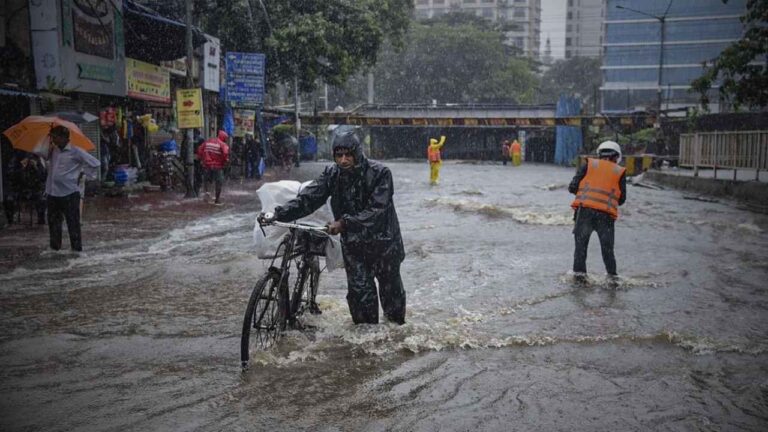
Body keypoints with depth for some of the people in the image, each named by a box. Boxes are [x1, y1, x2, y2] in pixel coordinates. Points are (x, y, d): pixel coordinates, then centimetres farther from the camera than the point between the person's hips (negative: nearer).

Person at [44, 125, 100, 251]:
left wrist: (83, 174, -3)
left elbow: (95, 163, -6)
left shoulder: (75, 152, -7)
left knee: (73, 223, -1)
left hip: (69, 193, -6)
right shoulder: (53, 150, 11)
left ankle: (77, 248, 5)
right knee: (53, 222, 13)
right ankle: (55, 248, 23)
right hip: (52, 193, 6)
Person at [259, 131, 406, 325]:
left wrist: (345, 222, -37)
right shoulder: (332, 174, -8)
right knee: (358, 291, 2)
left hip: (383, 241, -2)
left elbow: (377, 209, -28)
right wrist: (277, 214, -29)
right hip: (353, 243, 3)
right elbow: (308, 198, -16)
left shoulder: (380, 173, -20)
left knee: (391, 288, 13)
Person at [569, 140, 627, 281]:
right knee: (607, 247, 12)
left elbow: (572, 187, 4)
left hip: (585, 210, 0)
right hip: (606, 214, 0)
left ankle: (579, 272, 7)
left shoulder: (589, 165, 10)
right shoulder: (619, 172, 12)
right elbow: (622, 199, 11)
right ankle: (612, 275, 13)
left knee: (581, 243, 11)